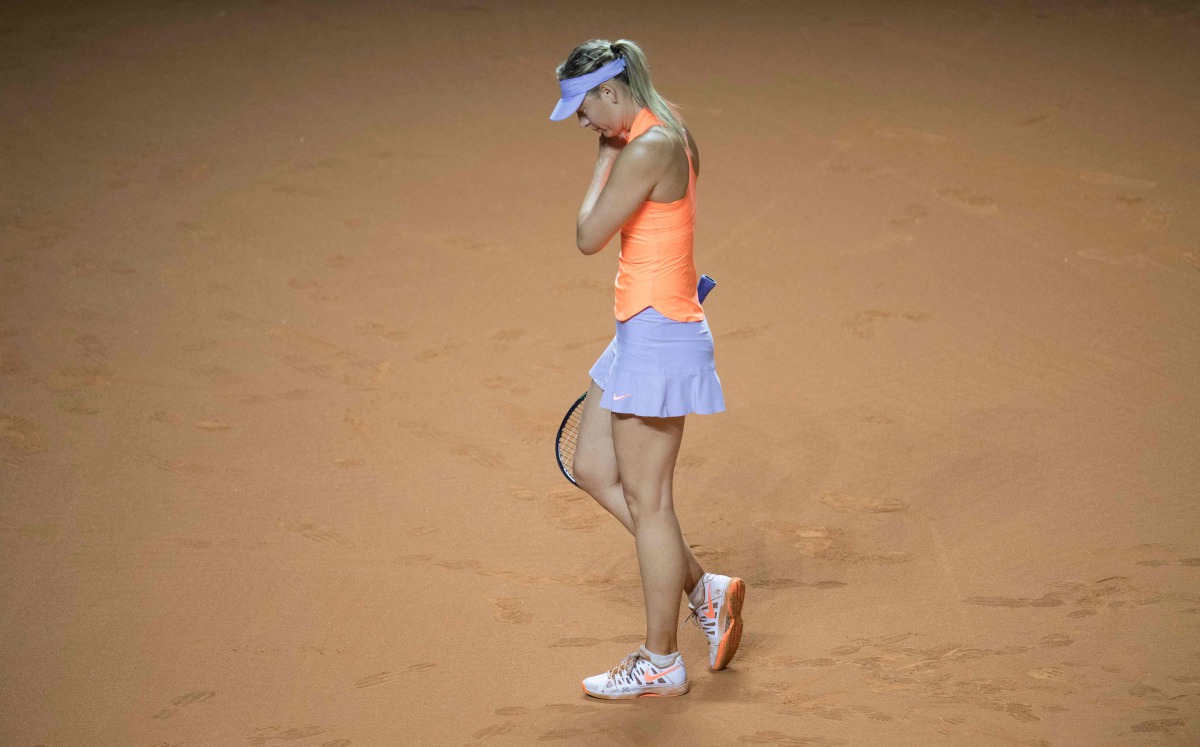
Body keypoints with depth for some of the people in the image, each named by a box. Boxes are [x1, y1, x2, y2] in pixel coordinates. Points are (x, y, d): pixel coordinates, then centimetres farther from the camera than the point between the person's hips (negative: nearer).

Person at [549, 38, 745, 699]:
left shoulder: (646, 152, -20)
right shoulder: (671, 136, 10)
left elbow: (589, 236, -16)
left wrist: (605, 160, -7)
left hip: (657, 334, -11)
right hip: (645, 331, 11)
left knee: (647, 501, 0)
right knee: (592, 470, 17)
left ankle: (661, 664, 12)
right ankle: (703, 588, 21)